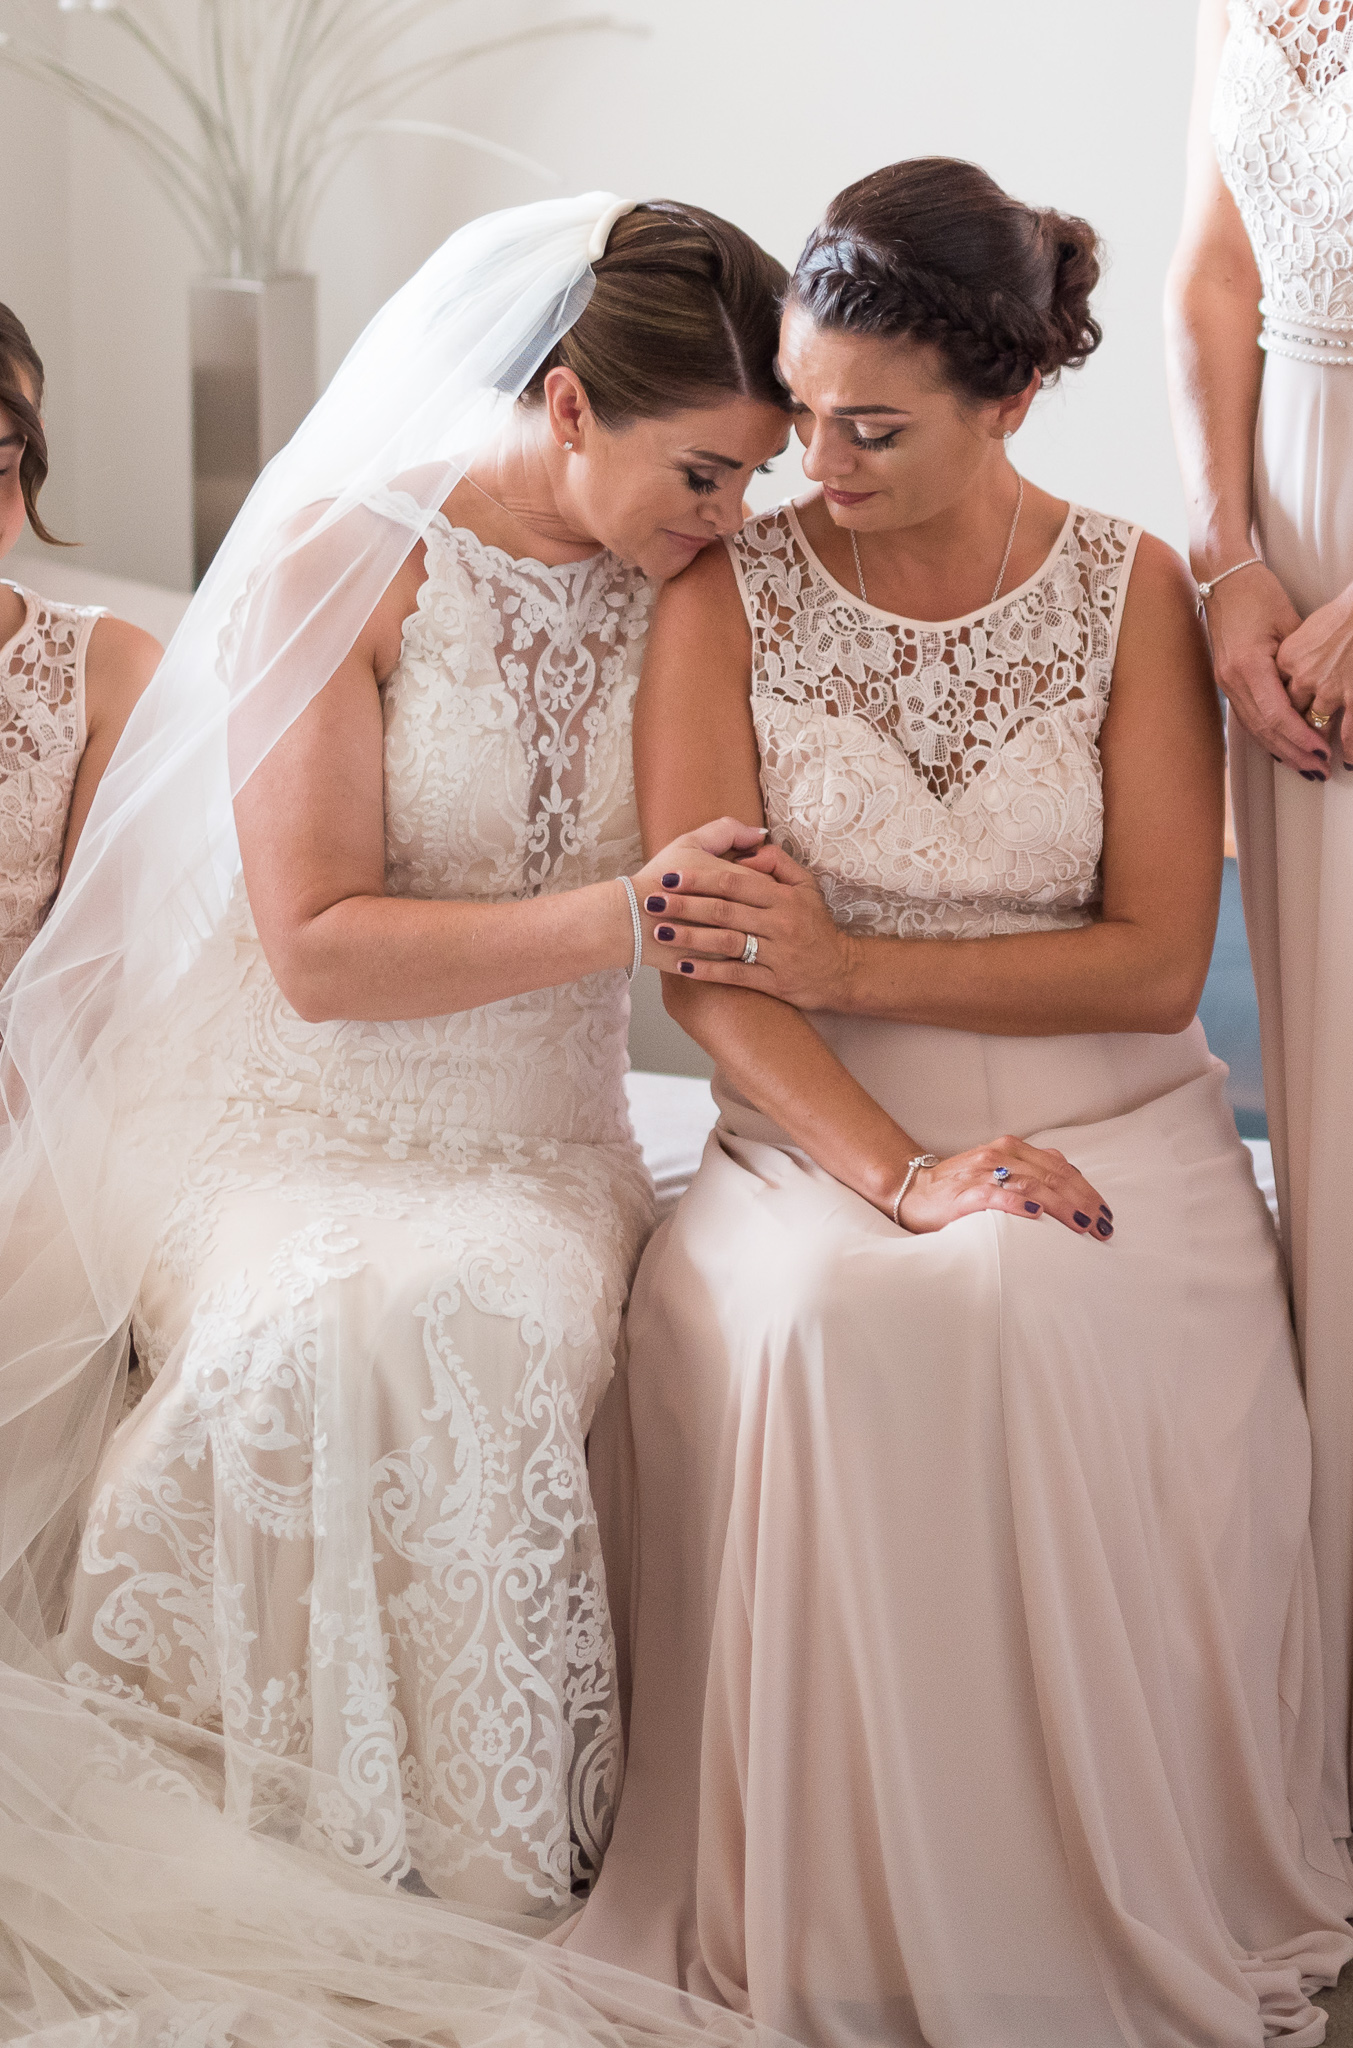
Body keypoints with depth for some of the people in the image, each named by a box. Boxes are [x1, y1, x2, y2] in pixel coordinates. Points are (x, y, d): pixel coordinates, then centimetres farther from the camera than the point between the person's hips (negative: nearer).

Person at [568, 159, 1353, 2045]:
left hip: (1103, 1117, 0)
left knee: (1057, 1319, -34)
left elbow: (1157, 962, -3)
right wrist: (900, 1174, -21)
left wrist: (853, 964, -12)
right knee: (814, 1326, -34)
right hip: (822, 1132, 0)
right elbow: (706, 971, -7)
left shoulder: (1128, 590, 4)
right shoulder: (729, 596, 2)